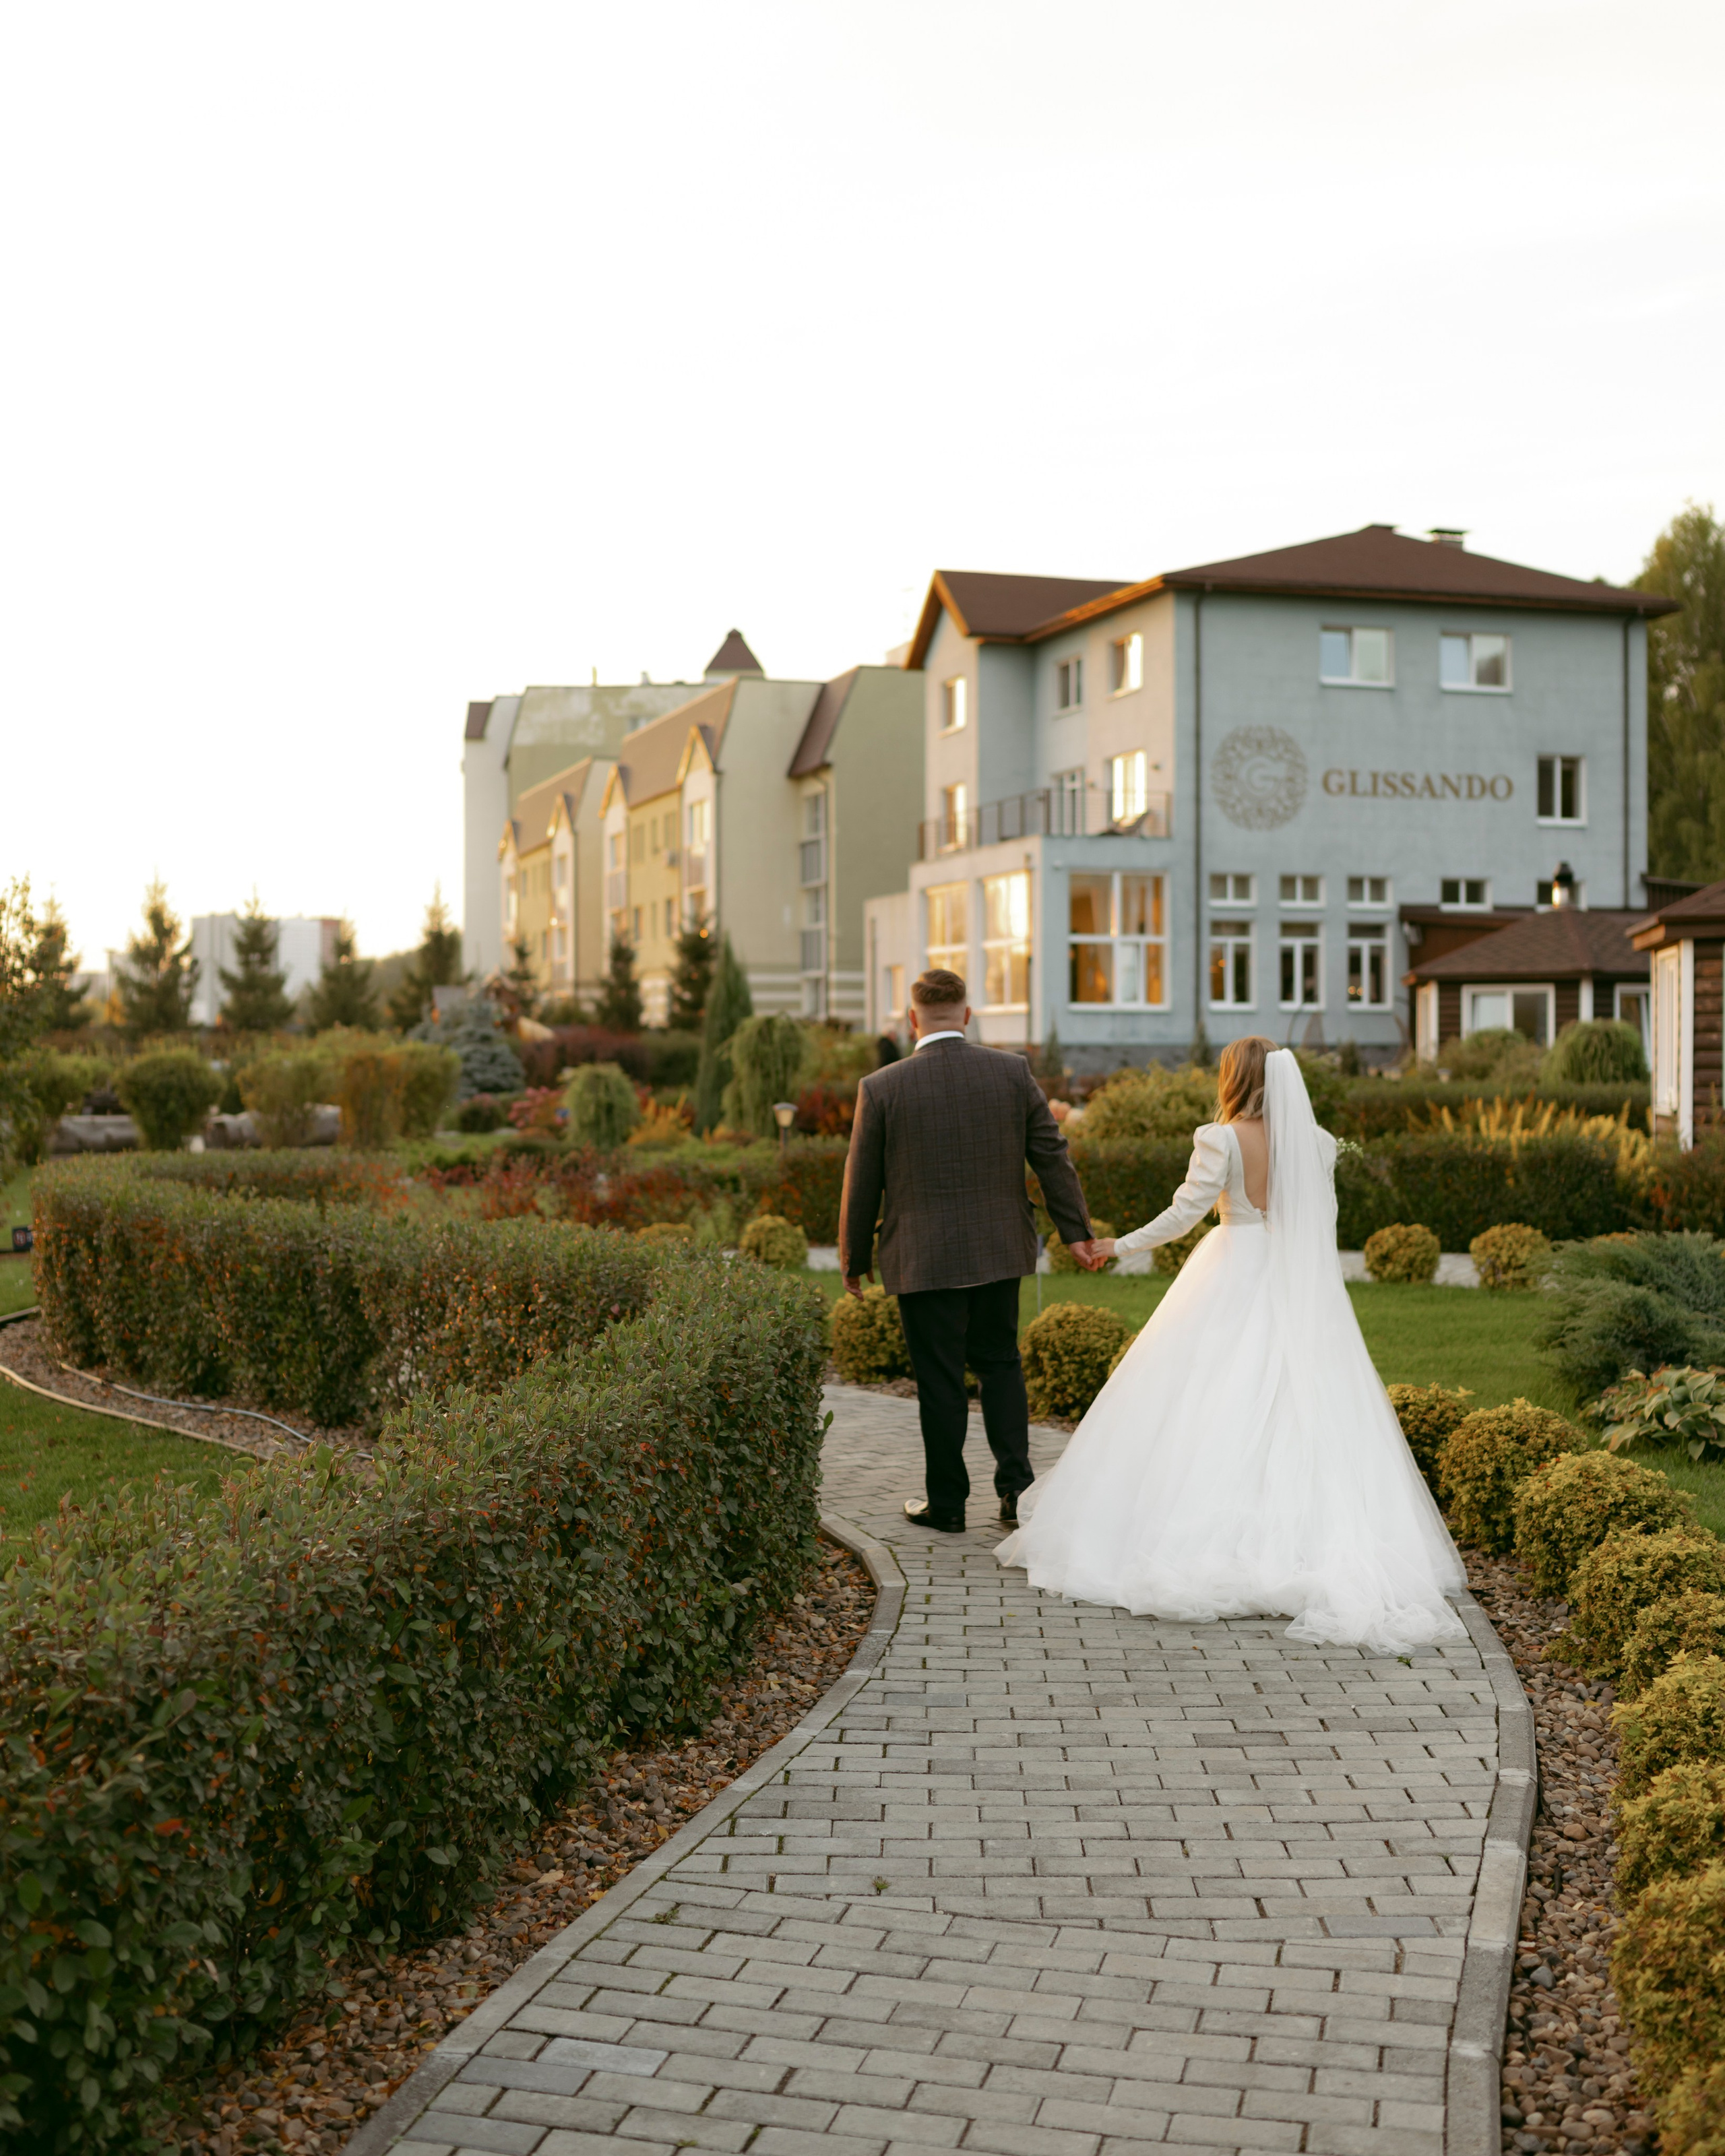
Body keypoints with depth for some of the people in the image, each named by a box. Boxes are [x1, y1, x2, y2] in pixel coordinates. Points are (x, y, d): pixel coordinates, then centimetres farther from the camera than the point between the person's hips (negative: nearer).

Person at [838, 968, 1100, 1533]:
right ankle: (1015, 1485, 12)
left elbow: (861, 1184, -2)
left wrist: (856, 1259, 10)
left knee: (939, 1380, 6)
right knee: (1000, 1363, 18)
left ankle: (946, 1503, 17)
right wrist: (1074, 1230, 9)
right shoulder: (1012, 1073, -3)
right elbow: (1051, 1155, 1)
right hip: (999, 1251, 3)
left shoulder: (881, 1088, -9)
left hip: (923, 1259, -3)